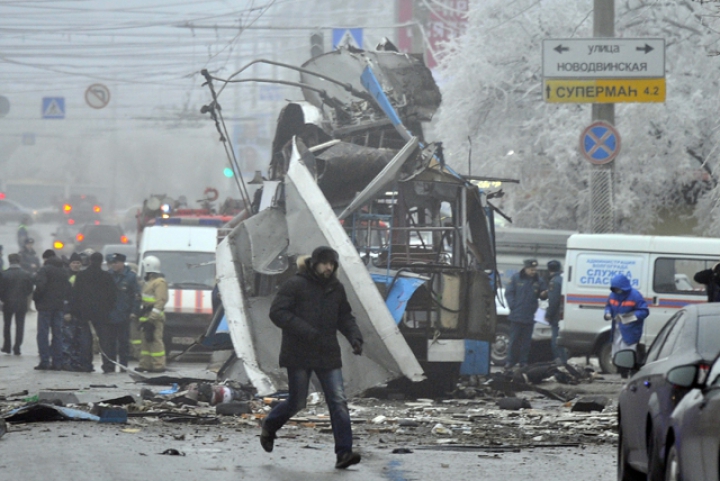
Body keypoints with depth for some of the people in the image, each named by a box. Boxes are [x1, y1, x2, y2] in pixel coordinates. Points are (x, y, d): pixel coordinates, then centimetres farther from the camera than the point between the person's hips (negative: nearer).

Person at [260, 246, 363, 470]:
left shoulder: (336, 288, 9)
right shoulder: (295, 285, -8)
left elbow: (345, 317, 21)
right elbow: (277, 312, -14)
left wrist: (355, 337, 2)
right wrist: (305, 331, -23)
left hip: (327, 355, 5)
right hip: (298, 355, -5)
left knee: (338, 401, -8)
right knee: (297, 402, 3)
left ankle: (344, 453, -11)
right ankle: (269, 428, 34)